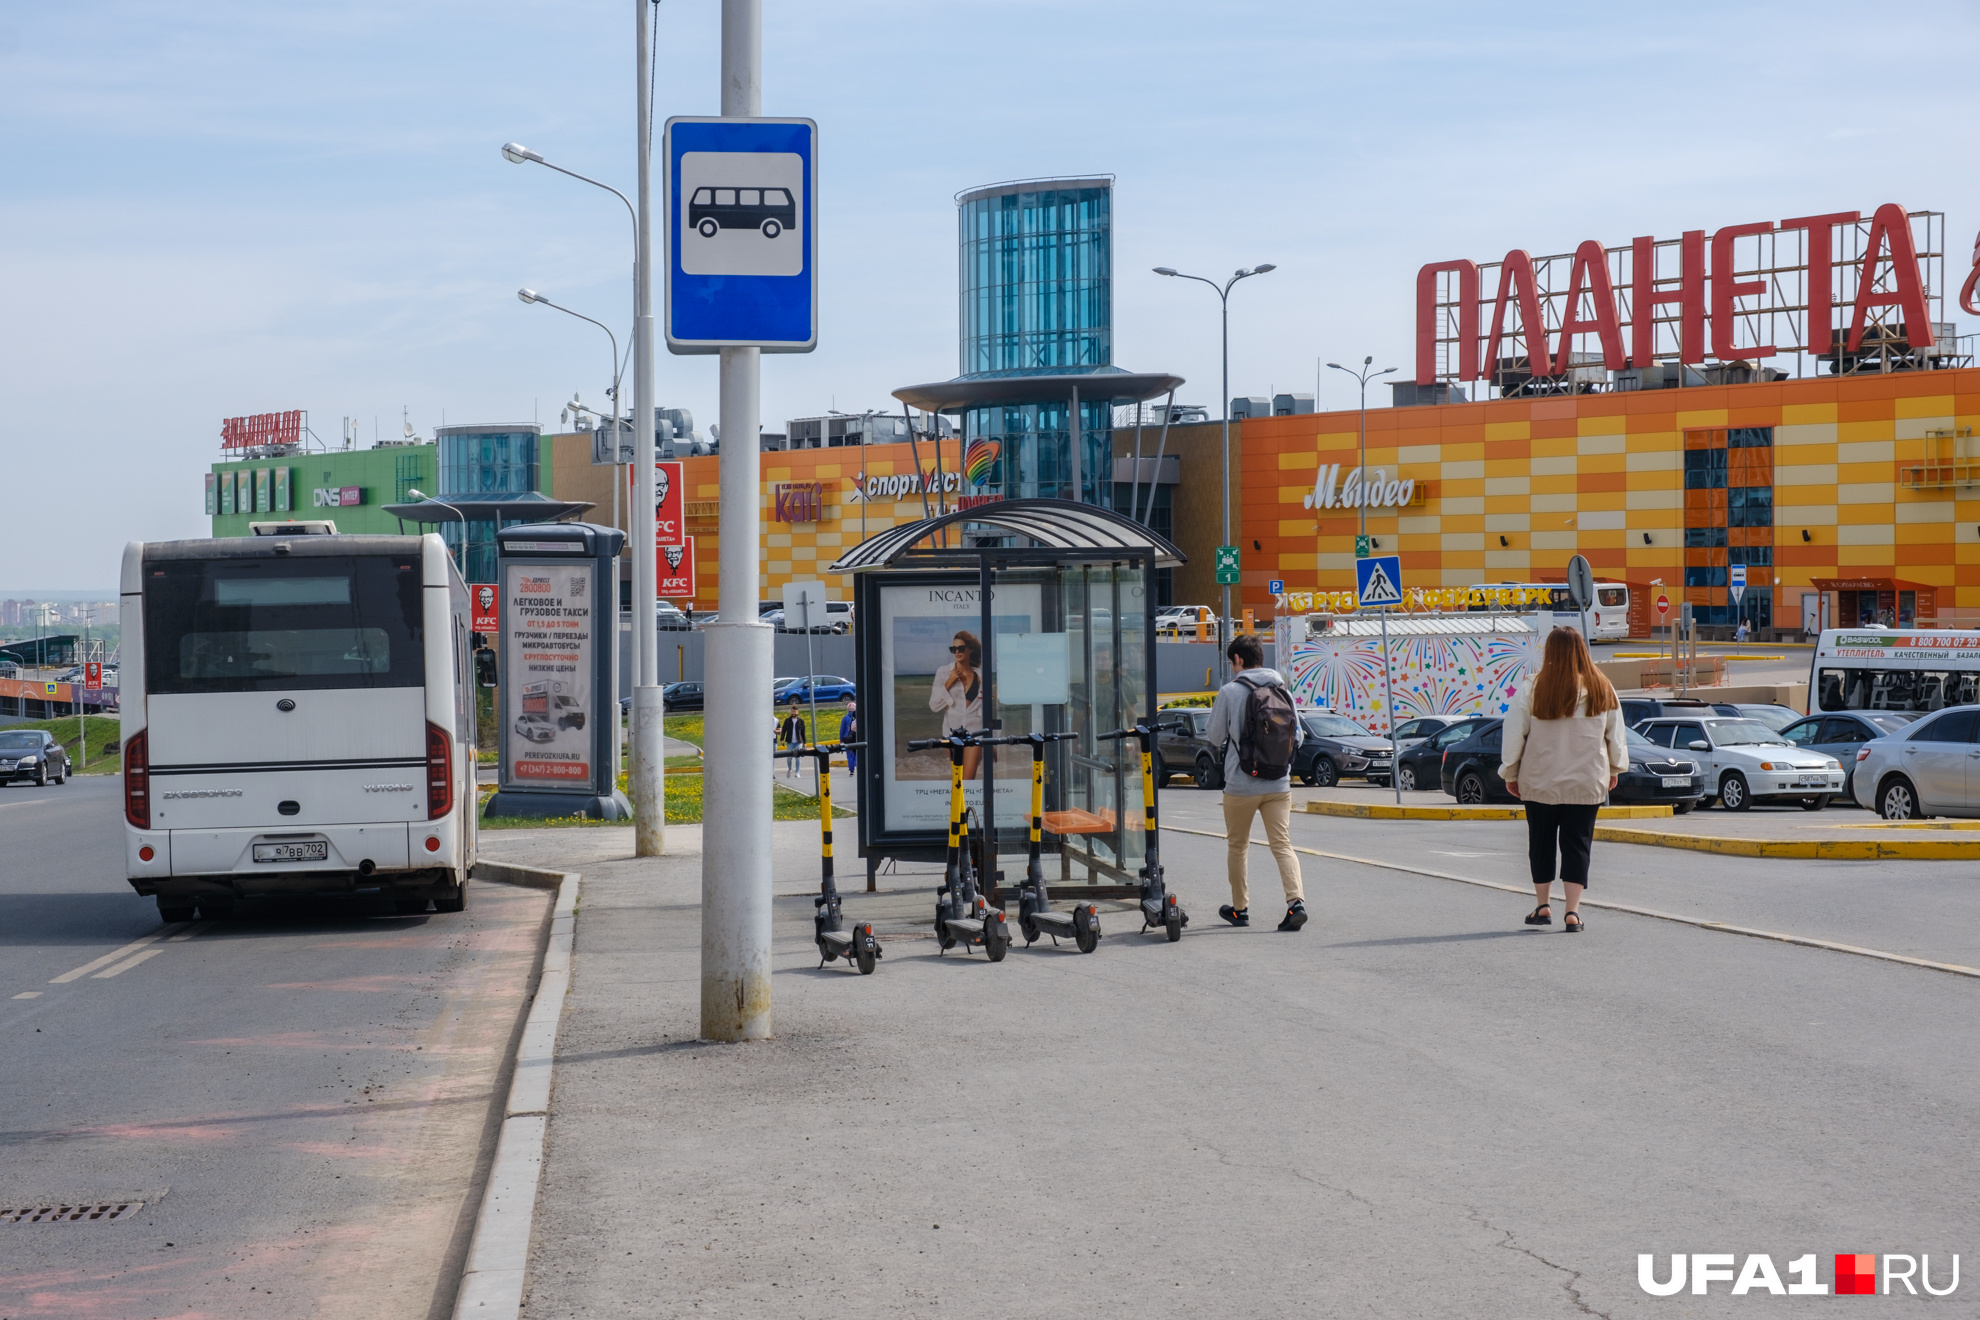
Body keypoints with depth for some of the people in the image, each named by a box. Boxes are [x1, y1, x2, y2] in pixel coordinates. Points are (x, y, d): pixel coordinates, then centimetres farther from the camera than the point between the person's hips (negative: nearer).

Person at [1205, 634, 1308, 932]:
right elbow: (1298, 736, 8)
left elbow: (1216, 738, -2)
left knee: (1238, 846, 14)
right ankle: (1296, 901, -19)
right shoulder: (1283, 690, 4)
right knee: (1282, 845, 0)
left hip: (1241, 785, -3)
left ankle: (1239, 908, 23)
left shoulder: (1230, 692, -8)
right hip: (1279, 784, 3)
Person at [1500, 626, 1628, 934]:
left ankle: (1542, 906, 20)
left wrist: (1510, 773, 7)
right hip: (1586, 784, 1)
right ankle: (1572, 912, -4)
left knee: (1541, 843, 14)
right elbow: (1615, 736, 8)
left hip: (1540, 782, -1)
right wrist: (1614, 769, 23)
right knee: (1577, 845, 4)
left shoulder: (1534, 690, -10)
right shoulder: (1602, 690, -2)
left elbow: (1514, 734, -5)